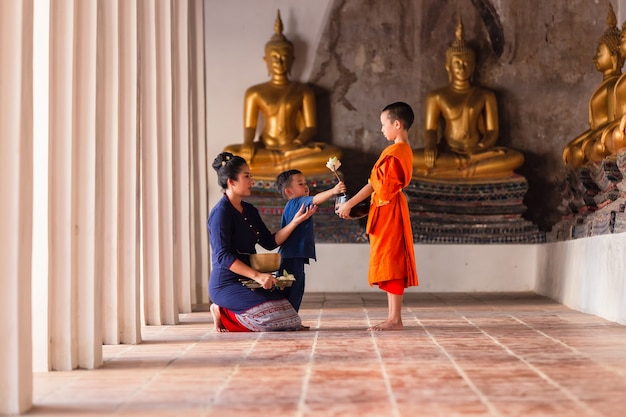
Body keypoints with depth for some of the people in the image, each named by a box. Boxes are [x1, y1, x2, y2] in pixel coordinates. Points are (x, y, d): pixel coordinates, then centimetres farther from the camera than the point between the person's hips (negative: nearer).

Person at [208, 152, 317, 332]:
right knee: (274, 318, -22)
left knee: (293, 323, 1)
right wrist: (257, 275, -28)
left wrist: (295, 221, 3)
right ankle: (223, 314, 0)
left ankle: (226, 313, 9)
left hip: (246, 282, 9)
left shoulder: (249, 210, 13)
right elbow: (223, 256, -21)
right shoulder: (221, 212, -14)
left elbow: (270, 242, 12)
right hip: (226, 285, -9)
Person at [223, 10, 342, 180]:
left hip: (295, 149, 1)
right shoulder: (255, 92, 7)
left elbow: (311, 127, 1)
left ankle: (272, 167, -30)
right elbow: (249, 127, 1)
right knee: (229, 153, -31)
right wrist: (248, 145, -23)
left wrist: (298, 143, -21)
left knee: (334, 154, -30)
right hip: (265, 149, 0)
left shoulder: (304, 91, 8)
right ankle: (285, 163, -28)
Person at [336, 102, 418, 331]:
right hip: (390, 211, 10)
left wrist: (349, 204, -9)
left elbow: (374, 184, -15)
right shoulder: (405, 150, 14)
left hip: (388, 211, -10)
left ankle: (395, 319, -5)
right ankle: (393, 317, 15)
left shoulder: (393, 152, -16)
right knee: (391, 265, 11)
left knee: (390, 264, -7)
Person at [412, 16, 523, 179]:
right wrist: (430, 146, -21)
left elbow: (492, 131, 4)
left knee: (516, 158, -29)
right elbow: (430, 129, 2)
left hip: (478, 153, 1)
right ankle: (468, 166, -23)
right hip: (447, 153, -1)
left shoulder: (485, 96, 10)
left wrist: (481, 148, -19)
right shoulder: (436, 96, 8)